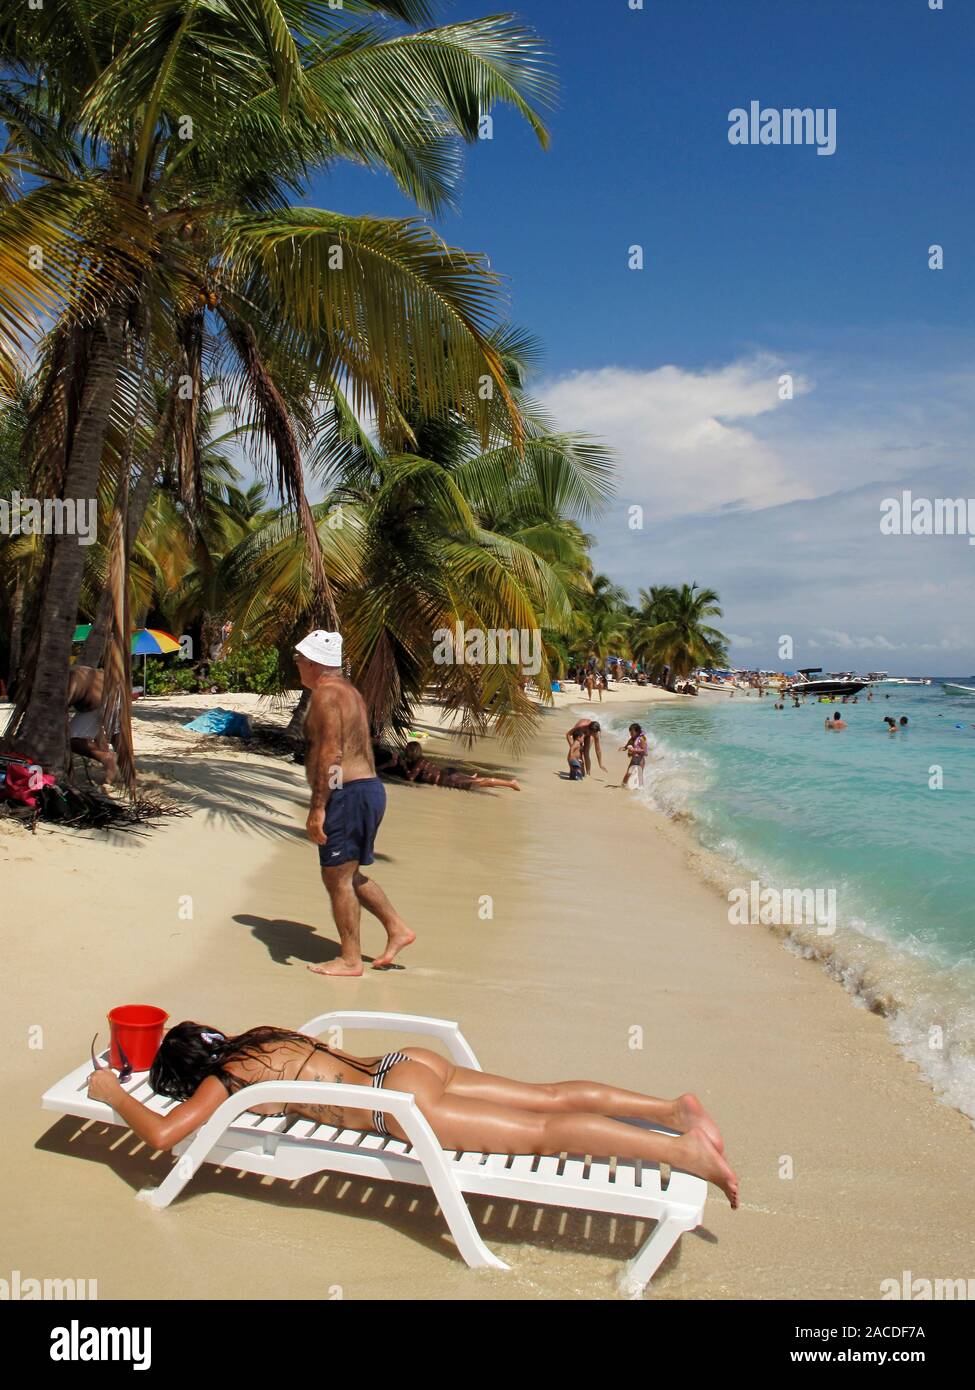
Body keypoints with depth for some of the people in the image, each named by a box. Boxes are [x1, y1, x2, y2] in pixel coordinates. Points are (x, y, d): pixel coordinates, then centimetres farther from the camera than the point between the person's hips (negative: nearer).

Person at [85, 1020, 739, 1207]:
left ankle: (682, 1150, -14)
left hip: (402, 1105, -8)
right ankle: (674, 1108, 0)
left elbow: (160, 1133, -8)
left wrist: (114, 1092, 12)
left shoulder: (225, 1079, 0)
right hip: (411, 1062, 8)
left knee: (544, 1131, -10)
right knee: (550, 1098, 5)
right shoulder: (256, 1038, 21)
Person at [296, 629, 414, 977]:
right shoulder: (349, 691, 18)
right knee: (348, 874, 19)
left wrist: (317, 808, -22)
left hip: (347, 793, -10)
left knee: (337, 877, -1)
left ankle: (350, 960, 7)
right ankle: (397, 929, 20)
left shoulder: (326, 694, -13)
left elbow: (331, 755, -21)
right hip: (368, 788, 10)